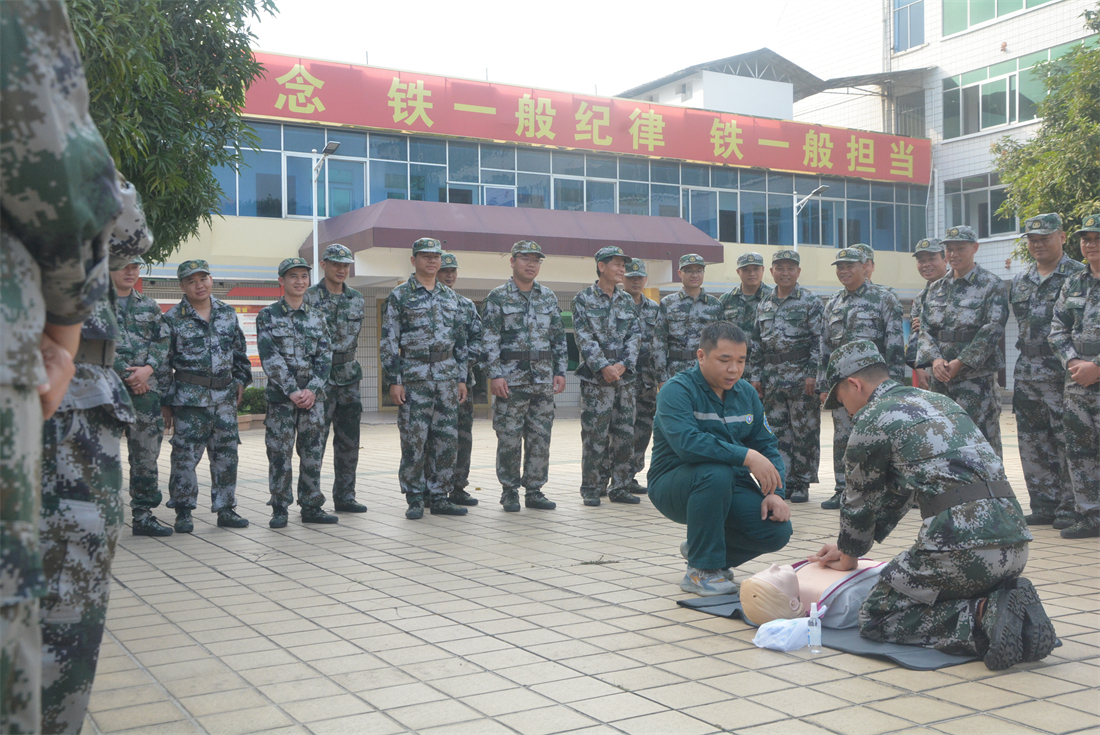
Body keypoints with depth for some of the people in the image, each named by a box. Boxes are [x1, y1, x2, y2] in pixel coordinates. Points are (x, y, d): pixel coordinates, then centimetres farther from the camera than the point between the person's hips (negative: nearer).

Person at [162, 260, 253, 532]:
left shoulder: (228, 313, 10)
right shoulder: (172, 319, -2)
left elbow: (239, 352, 19)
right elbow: (163, 363, -1)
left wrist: (241, 380, 13)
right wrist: (165, 402, -2)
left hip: (225, 396, 4)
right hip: (189, 396, -4)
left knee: (226, 454, 6)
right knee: (185, 454, -3)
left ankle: (226, 509, 16)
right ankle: (183, 512, 8)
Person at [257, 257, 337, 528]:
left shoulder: (318, 317, 10)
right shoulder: (267, 316, 0)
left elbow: (325, 356, 4)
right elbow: (269, 357, -8)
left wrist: (312, 389, -10)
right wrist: (292, 391, -15)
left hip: (313, 394, 3)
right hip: (280, 394, -3)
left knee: (313, 452, 5)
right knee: (279, 452, -1)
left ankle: (311, 507, 14)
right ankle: (280, 509, 8)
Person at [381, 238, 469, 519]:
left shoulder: (450, 297, 14)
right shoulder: (399, 296, -1)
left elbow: (461, 341, 16)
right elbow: (389, 341, -4)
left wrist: (462, 378, 9)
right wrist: (394, 381, -10)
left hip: (447, 377, 4)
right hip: (414, 378, -4)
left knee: (446, 440, 4)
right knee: (414, 439, -3)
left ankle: (440, 497, 12)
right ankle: (415, 499, 7)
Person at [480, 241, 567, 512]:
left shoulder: (549, 297, 12)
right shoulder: (498, 297, -1)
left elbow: (559, 338, 14)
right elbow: (489, 340, -6)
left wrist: (560, 371, 6)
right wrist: (495, 375, -13)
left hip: (543, 379, 4)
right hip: (511, 379, -4)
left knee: (540, 438, 6)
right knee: (509, 438, -1)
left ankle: (534, 490, 15)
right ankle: (510, 492, 10)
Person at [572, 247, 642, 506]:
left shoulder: (627, 300, 13)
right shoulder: (583, 299, -1)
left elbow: (634, 336, 8)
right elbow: (585, 338, -8)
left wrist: (623, 364, -7)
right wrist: (603, 367, -16)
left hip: (625, 376, 5)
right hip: (596, 378, -5)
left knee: (624, 434, 6)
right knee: (594, 434, -4)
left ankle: (620, 488, 14)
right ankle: (591, 489, 6)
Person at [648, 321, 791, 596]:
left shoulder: (747, 393, 7)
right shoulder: (677, 391, -15)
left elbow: (767, 446, 7)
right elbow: (686, 443, -31)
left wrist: (774, 492, -11)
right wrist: (746, 456, -35)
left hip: (731, 486, 6)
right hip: (673, 486, -6)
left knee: (778, 531, -16)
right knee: (716, 473, -37)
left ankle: (701, 546, 12)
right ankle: (701, 571, -20)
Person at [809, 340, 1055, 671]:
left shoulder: (872, 420, 1)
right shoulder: (939, 401, 26)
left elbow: (860, 501, 12)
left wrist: (849, 555, 32)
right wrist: (847, 547, 37)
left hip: (959, 543, -8)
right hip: (1015, 543, 8)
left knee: (876, 619, 6)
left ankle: (982, 618, -11)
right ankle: (1010, 602, 5)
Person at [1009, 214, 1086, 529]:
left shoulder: (1079, 276, -3)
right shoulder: (1020, 281, 16)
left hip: (1062, 373, -6)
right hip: (1026, 372, 6)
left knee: (1067, 443, -4)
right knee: (1033, 444, 9)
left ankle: (1069, 508, 3)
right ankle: (1044, 506, 17)